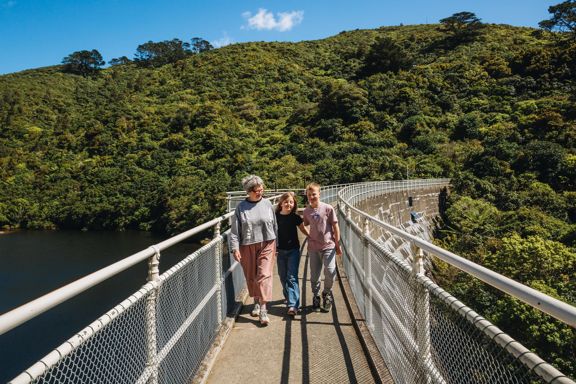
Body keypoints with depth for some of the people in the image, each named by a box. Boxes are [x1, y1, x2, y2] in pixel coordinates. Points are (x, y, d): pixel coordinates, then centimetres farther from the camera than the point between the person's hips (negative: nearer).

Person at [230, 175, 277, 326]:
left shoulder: (267, 204, 1)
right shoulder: (241, 207, -3)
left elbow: (274, 225, 7)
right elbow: (235, 230, -3)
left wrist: (276, 245, 9)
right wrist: (235, 248, -10)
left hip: (267, 245, 0)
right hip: (247, 247, 1)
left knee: (264, 275, -8)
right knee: (251, 277, 11)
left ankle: (263, 309, -5)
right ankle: (256, 302, 33)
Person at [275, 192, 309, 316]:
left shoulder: (295, 217, -5)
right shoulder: (275, 216, -5)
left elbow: (303, 229, 7)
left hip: (293, 251, -2)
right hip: (280, 251, 2)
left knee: (292, 278, -7)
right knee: (283, 277, 13)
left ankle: (293, 304, -8)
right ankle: (288, 297, 34)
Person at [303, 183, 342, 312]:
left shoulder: (328, 208, -6)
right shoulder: (306, 211, 2)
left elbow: (335, 227, -2)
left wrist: (337, 245, 0)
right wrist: (310, 237, 6)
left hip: (328, 246, -2)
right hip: (313, 248, 3)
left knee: (330, 272, -11)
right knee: (314, 275, 8)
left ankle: (327, 292, 17)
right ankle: (316, 296, 29)